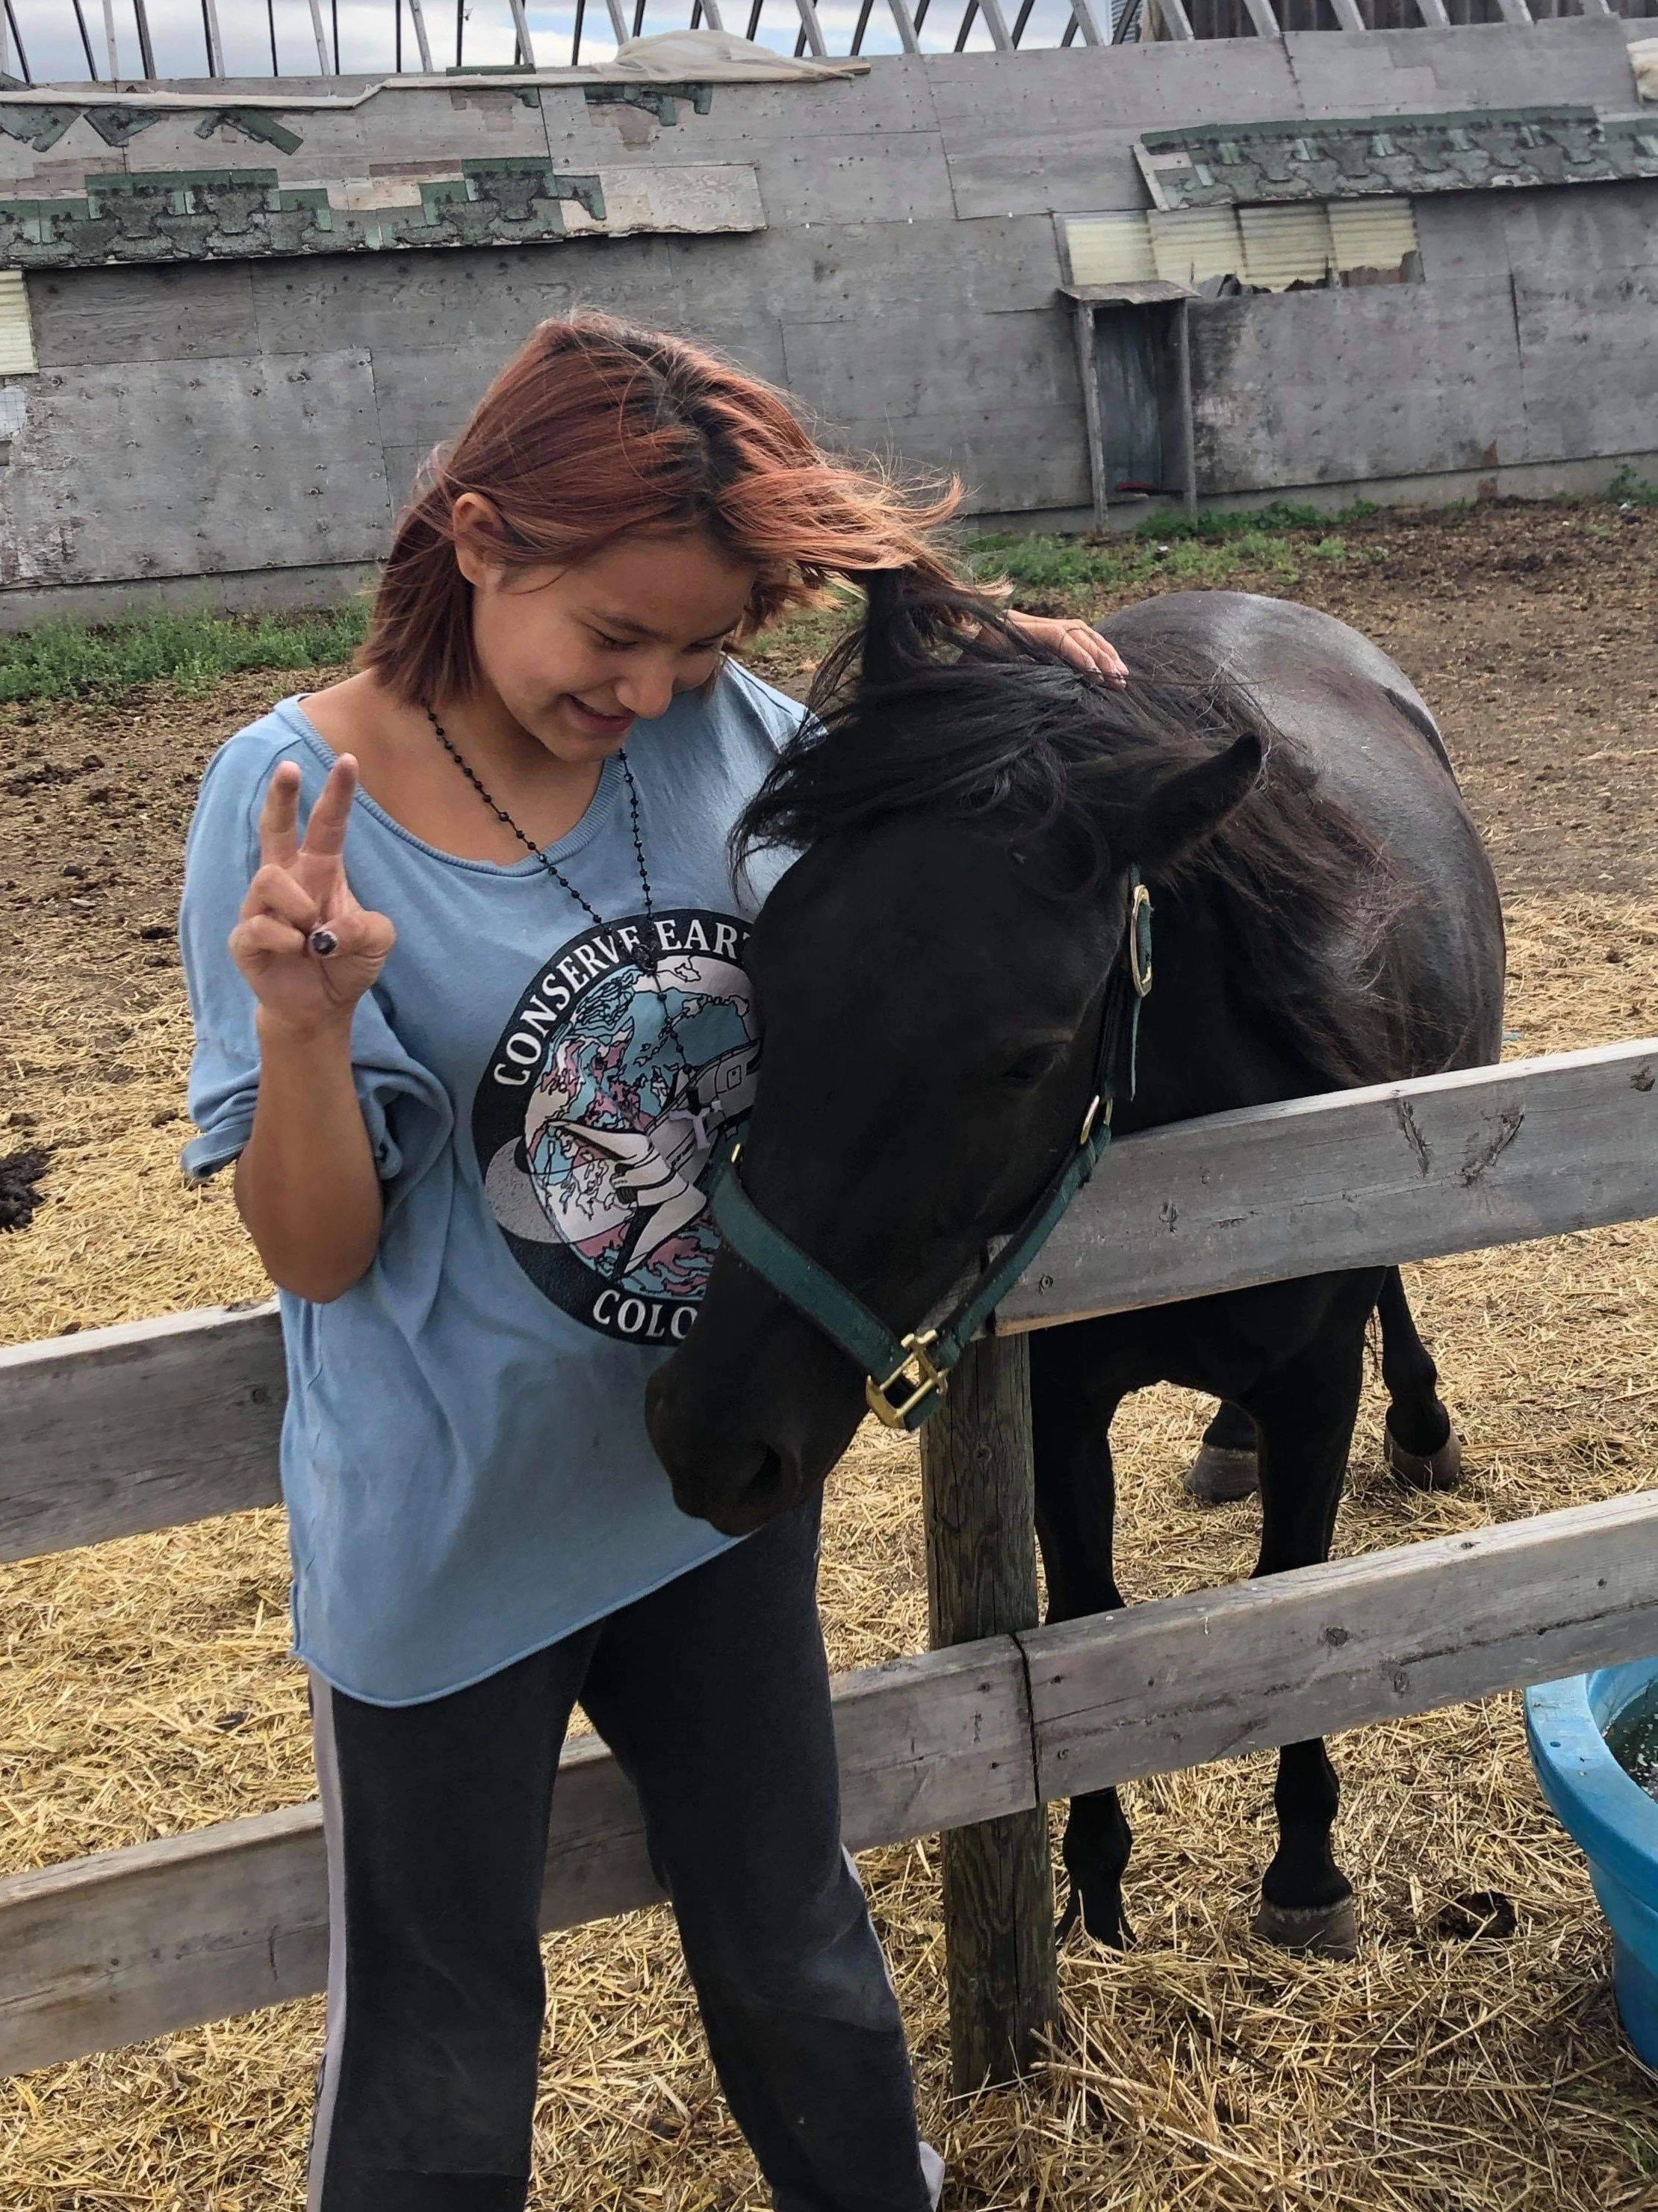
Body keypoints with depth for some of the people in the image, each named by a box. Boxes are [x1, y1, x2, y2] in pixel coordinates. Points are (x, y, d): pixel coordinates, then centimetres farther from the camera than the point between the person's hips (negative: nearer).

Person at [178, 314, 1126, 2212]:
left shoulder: (732, 731, -9)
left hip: (724, 1476, 4)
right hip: (448, 1546, -4)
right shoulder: (297, 798, -19)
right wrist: (303, 1024, -36)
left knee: (796, 1952, 26)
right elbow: (321, 1253, -17)